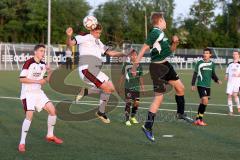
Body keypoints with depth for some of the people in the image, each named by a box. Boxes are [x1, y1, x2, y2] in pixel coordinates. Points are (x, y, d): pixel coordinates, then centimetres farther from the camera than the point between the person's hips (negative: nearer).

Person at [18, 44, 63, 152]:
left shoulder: (43, 65, 8)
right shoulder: (29, 63, -14)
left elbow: (45, 81, 14)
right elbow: (22, 79, -17)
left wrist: (49, 73, -4)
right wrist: (37, 81, -20)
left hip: (38, 92, 7)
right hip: (28, 93, -7)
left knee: (52, 110, 1)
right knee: (29, 115, -21)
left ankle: (50, 135, 19)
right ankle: (22, 143, -13)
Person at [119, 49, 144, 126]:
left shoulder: (139, 66, 5)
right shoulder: (126, 65, -1)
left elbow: (140, 77, 14)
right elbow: (122, 76, 6)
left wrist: (142, 86, 12)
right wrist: (119, 86, 8)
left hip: (136, 87, 3)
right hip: (128, 87, -3)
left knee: (136, 102, 2)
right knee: (128, 102, -7)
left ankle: (133, 117, 25)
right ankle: (127, 120, -1)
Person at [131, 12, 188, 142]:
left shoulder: (162, 33, 14)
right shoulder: (155, 32, -15)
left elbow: (169, 51, 24)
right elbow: (144, 48, -19)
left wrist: (175, 43, 4)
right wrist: (135, 65, -21)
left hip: (165, 65, 10)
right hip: (157, 67, -9)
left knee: (180, 87, 16)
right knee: (159, 97, -9)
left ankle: (180, 114, 33)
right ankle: (148, 127, -5)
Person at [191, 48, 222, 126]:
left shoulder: (212, 64, 7)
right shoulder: (199, 63, -5)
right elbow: (195, 74, 1)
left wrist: (217, 80, -1)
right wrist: (193, 84, 0)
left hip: (208, 86, 5)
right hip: (201, 85, -5)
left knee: (202, 102, 10)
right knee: (205, 101, -17)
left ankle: (197, 119, 21)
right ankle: (200, 119, -10)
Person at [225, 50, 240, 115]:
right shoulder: (230, 64, 16)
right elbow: (227, 72, 22)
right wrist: (226, 76, 3)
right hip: (230, 82, 4)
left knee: (235, 95, -17)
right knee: (229, 96, -3)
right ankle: (231, 111, 4)